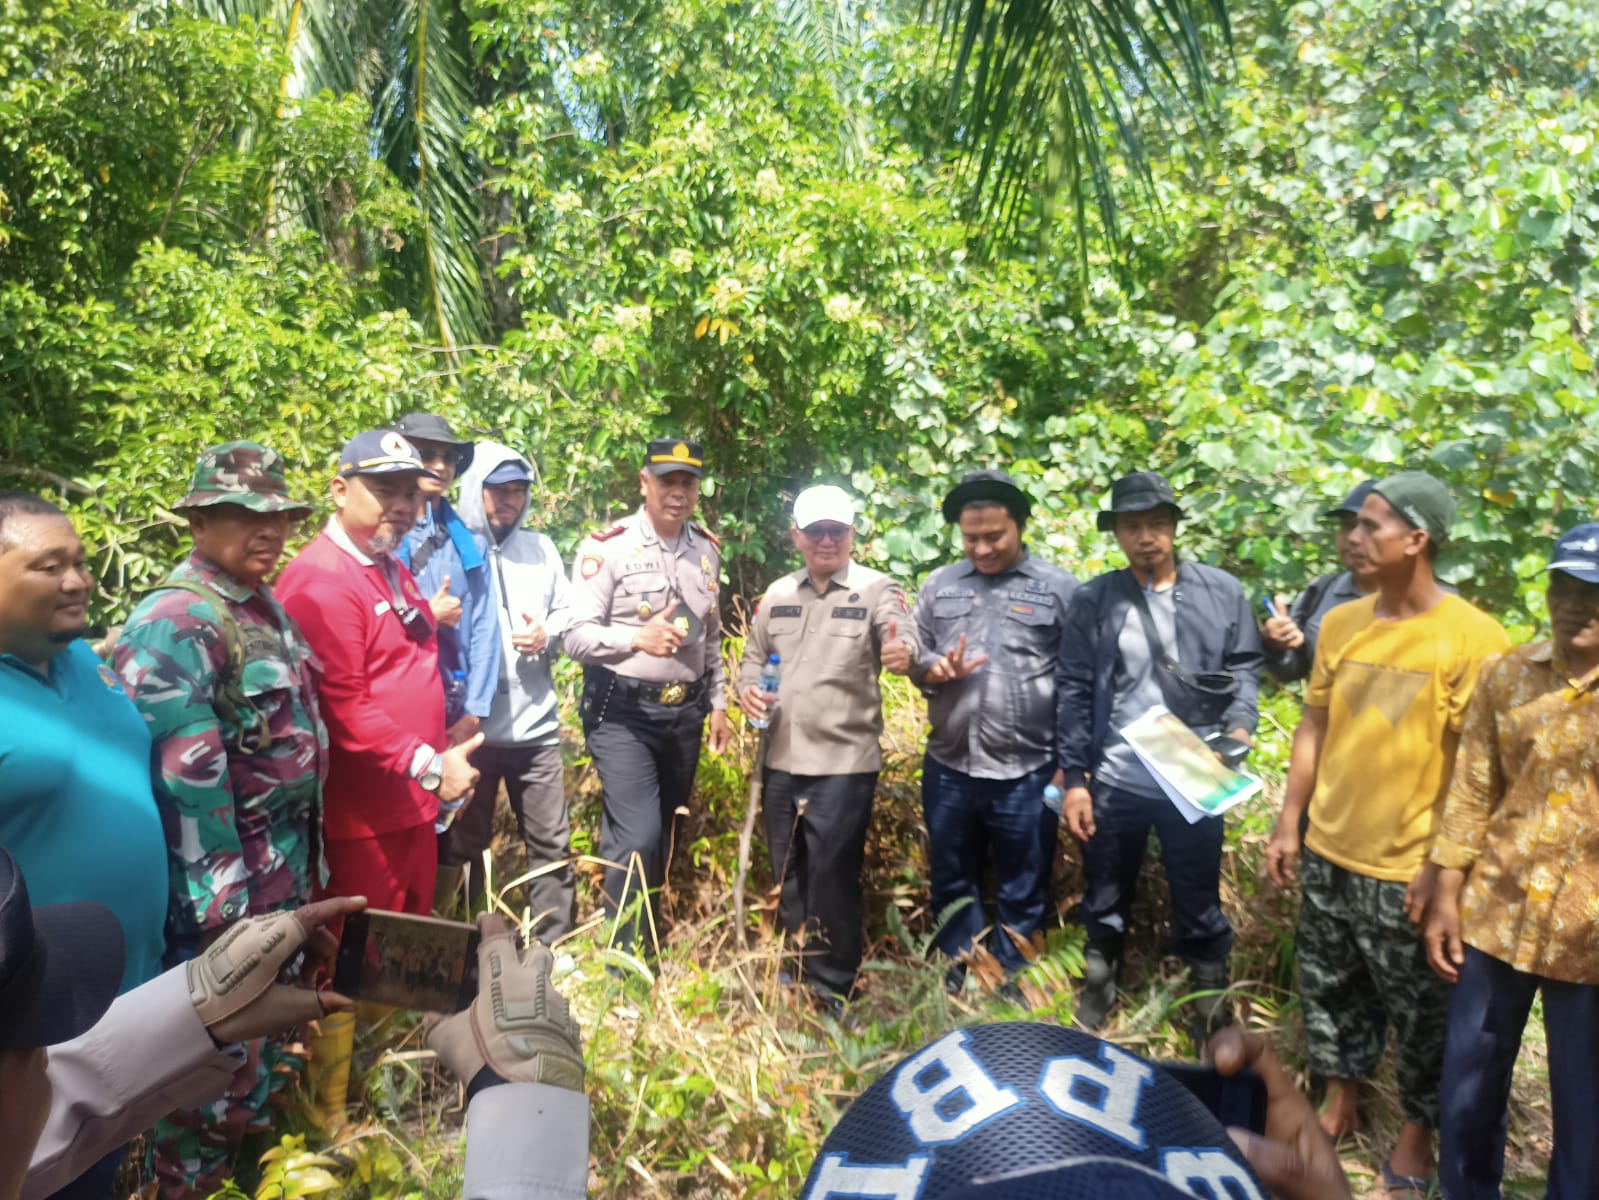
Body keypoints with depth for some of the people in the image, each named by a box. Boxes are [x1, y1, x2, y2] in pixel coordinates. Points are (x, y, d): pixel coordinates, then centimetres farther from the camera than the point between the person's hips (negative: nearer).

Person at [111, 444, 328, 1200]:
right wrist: (223, 898, -21)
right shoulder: (175, 623, -19)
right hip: (224, 889, -9)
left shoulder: (265, 606, 9)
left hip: (287, 868, 9)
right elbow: (187, 777, -24)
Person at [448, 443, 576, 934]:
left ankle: (557, 946, 24)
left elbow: (568, 612, 16)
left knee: (552, 842, 10)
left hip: (536, 725, 4)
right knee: (462, 846, 12)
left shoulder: (541, 548, 13)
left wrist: (548, 634, -3)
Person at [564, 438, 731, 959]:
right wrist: (638, 638, -31)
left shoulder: (707, 550, 9)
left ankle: (649, 946, 32)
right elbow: (577, 635, -15)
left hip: (684, 713, 6)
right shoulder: (607, 546, -10)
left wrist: (717, 703, 15)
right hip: (622, 712, -6)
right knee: (638, 835, -14)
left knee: (662, 837, 15)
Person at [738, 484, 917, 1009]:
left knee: (831, 876, 0)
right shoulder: (778, 594, 9)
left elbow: (902, 638, -23)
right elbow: (754, 657, 17)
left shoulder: (876, 589, -6)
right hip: (782, 760, 5)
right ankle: (795, 975, 34)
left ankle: (833, 992, 18)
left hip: (844, 763, -5)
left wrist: (903, 655, -46)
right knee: (787, 874, 16)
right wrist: (747, 688, -4)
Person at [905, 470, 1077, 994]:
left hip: (1027, 773, -3)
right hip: (948, 769, 3)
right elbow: (913, 661, 14)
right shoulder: (938, 586, 7)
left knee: (1021, 893, 12)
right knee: (951, 881, 17)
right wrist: (934, 670, -9)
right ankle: (962, 971, 38)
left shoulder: (1060, 588, -3)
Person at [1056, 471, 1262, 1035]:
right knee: (1105, 903, 17)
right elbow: (1074, 692, -1)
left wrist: (1241, 724, -15)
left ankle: (1210, 1007, 35)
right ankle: (1097, 993, 40)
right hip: (1114, 781, 1)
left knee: (1199, 904, 15)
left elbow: (1244, 668, 5)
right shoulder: (1092, 600, -1)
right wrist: (1073, 778, -4)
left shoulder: (1222, 592, 0)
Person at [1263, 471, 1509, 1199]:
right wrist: (1289, 824, 6)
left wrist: (1443, 866, -16)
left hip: (1407, 870, -5)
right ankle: (1340, 1104, 39)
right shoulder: (1340, 624, 2)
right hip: (1328, 854, 5)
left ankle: (1416, 1134, 33)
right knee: (1329, 987, 18)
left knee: (1419, 1011, 12)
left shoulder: (1473, 638, -15)